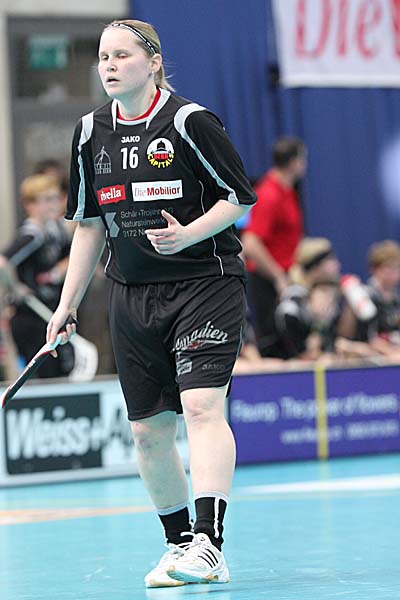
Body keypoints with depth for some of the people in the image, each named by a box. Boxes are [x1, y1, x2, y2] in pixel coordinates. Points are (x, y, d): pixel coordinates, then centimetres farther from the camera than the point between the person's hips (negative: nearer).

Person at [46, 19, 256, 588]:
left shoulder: (188, 121, -9)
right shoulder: (91, 133, 7)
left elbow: (240, 197, -5)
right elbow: (90, 223, 16)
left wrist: (189, 234, -22)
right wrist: (67, 304, 13)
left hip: (205, 282, -6)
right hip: (133, 297, 6)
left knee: (203, 407, -19)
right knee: (149, 430, 6)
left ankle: (209, 546, -24)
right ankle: (179, 544, 20)